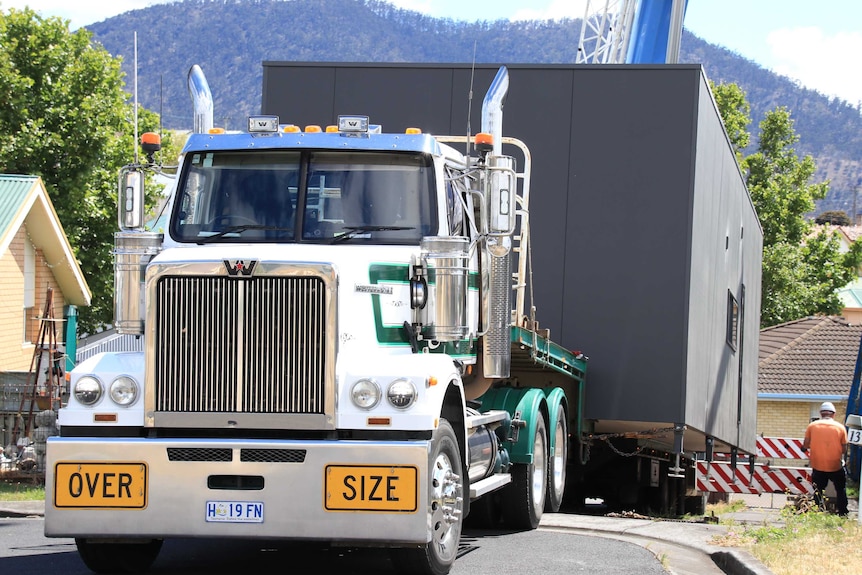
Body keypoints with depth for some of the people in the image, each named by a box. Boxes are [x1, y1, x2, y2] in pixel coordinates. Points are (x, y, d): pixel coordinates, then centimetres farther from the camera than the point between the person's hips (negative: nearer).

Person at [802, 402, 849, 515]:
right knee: (841, 491, 15)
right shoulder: (840, 427, -3)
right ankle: (843, 515, 13)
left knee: (818, 493, 12)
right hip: (836, 466, -1)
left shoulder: (812, 426, -1)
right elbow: (844, 449, -2)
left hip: (818, 467, 1)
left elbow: (805, 445, 1)